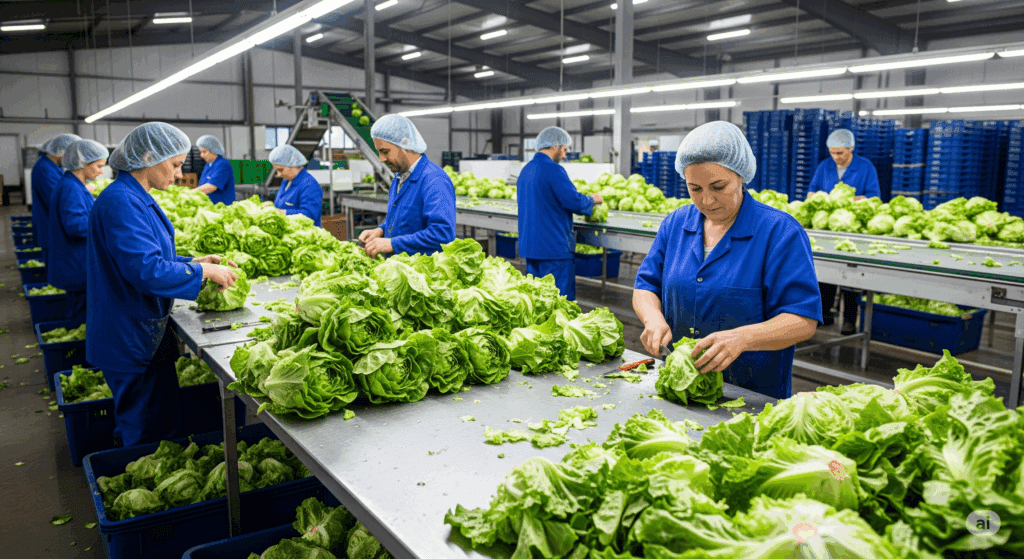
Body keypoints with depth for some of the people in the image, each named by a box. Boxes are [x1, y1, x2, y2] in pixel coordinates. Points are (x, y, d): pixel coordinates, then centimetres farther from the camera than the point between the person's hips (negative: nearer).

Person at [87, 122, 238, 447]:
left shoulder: (136, 198, 11)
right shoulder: (121, 202, -23)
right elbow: (146, 271, -30)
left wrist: (192, 262, 8)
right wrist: (203, 271, -19)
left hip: (145, 335, 10)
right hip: (131, 339, -10)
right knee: (146, 432, 3)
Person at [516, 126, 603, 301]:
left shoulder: (526, 170, 13)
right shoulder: (553, 170, -15)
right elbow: (574, 201, -20)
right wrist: (592, 200, 1)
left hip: (529, 245, 9)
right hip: (553, 247, -9)